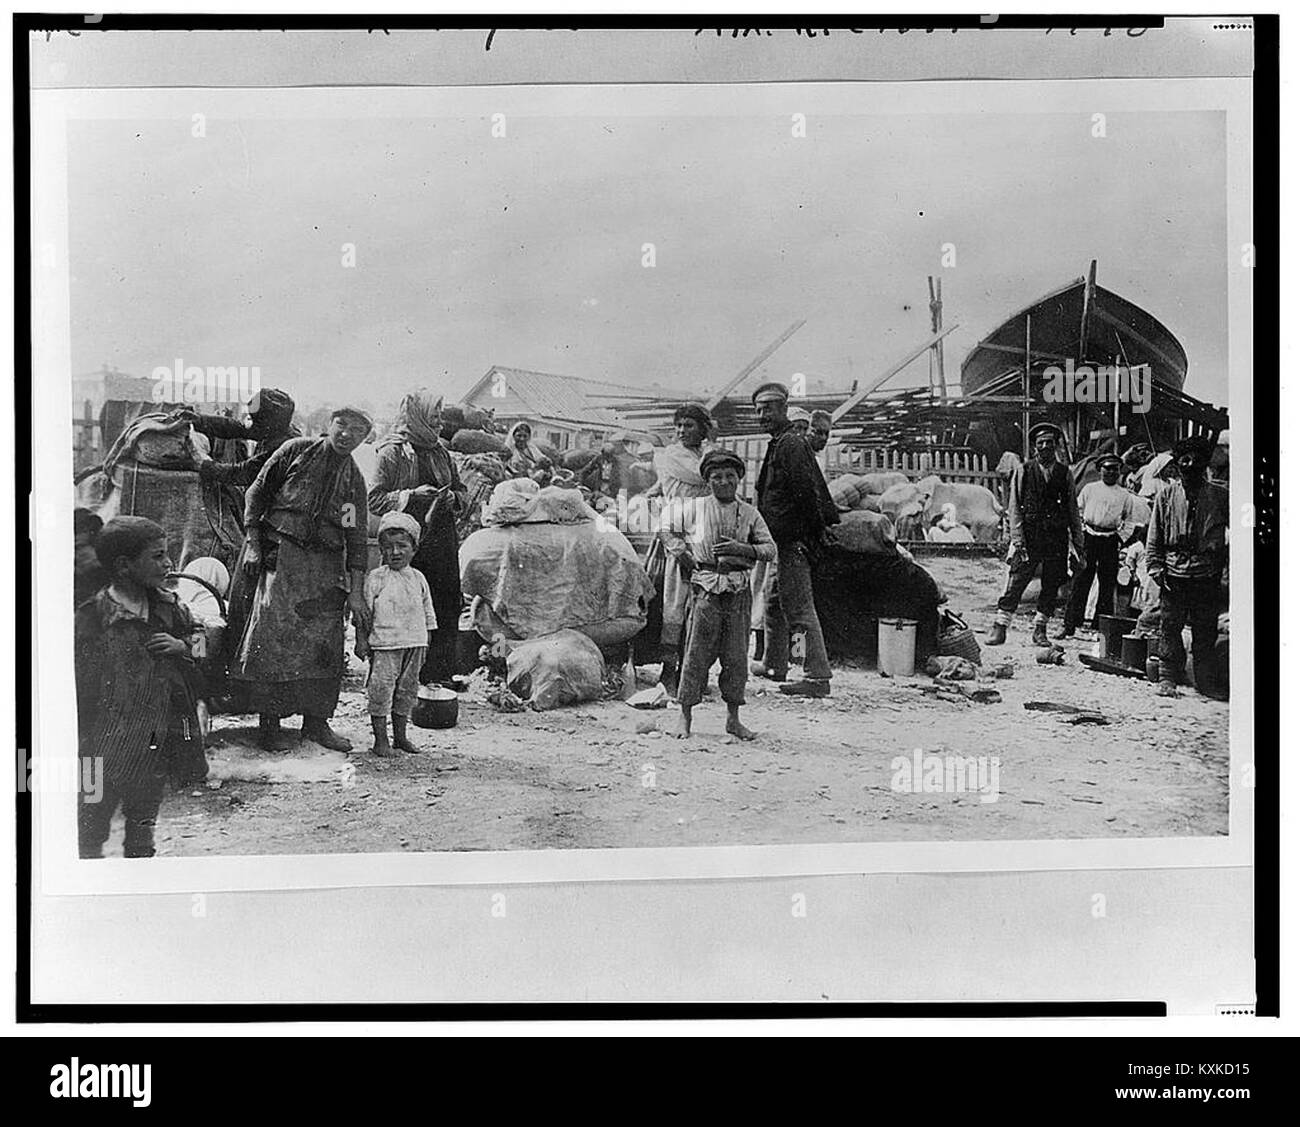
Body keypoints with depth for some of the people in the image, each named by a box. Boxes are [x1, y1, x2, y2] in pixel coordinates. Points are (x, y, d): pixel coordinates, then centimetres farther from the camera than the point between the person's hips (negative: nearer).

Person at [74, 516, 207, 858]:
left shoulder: (168, 608, 3)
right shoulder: (89, 620, -14)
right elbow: (76, 690, -11)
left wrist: (183, 646, -4)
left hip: (156, 749, 5)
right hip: (104, 750, -5)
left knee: (142, 841, 17)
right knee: (90, 836, 6)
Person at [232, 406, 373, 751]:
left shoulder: (354, 480, 10)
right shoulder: (296, 451, 4)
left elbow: (356, 540, 8)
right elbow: (257, 492, 6)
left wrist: (356, 593, 1)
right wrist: (253, 543, -3)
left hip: (326, 564, 3)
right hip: (280, 553, -3)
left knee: (326, 642, -1)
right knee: (274, 635, -11)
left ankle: (316, 720, 10)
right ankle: (270, 723, -6)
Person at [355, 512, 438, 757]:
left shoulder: (418, 578, 11)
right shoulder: (375, 578, -3)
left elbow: (428, 613, 17)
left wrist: (425, 644, 15)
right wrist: (361, 640, -6)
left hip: (414, 644, 5)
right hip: (385, 644, -5)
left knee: (407, 689, 11)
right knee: (381, 688, -4)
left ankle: (400, 737, 22)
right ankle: (381, 740, 3)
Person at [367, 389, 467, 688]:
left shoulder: (441, 453, 15)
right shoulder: (391, 454, -2)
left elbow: (461, 491, 23)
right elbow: (374, 500, -6)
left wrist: (453, 499, 0)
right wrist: (411, 496, -16)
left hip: (443, 543, 5)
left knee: (447, 608, 2)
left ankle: (440, 674, 11)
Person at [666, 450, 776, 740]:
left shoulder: (749, 513, 9)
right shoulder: (696, 508, 5)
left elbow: (770, 548, 5)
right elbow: (671, 533, 17)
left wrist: (742, 548, -10)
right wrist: (686, 560, 5)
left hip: (738, 589, 2)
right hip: (706, 587, -2)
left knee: (736, 655, 4)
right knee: (697, 652, -2)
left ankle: (733, 718, 14)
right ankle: (684, 716, 6)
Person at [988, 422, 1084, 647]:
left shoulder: (1065, 473, 9)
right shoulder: (1023, 471, 4)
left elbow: (1073, 510, 11)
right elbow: (1014, 508, 1)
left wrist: (1078, 543, 8)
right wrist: (1018, 540, -8)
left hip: (1057, 539, 2)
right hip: (1029, 537, -2)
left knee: (1051, 587, 5)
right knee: (1015, 584, -7)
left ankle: (1040, 631, 15)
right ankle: (999, 628, -2)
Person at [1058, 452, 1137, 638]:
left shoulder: (1125, 496, 11)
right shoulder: (1089, 489, 9)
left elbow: (1129, 521, 16)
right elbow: (1078, 511, 13)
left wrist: (1121, 538, 3)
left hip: (1111, 541, 1)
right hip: (1089, 537, -1)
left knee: (1107, 586, 3)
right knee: (1080, 582, -4)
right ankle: (1069, 625, -4)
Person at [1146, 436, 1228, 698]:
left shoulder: (1220, 496, 3)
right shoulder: (1166, 495, 4)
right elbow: (1154, 537, 7)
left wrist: (1224, 562, 3)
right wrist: (1156, 568, -1)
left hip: (1207, 576, 0)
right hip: (1174, 575, 0)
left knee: (1206, 632, 5)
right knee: (1170, 628, 0)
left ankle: (1204, 681, 15)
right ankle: (1168, 678, 7)